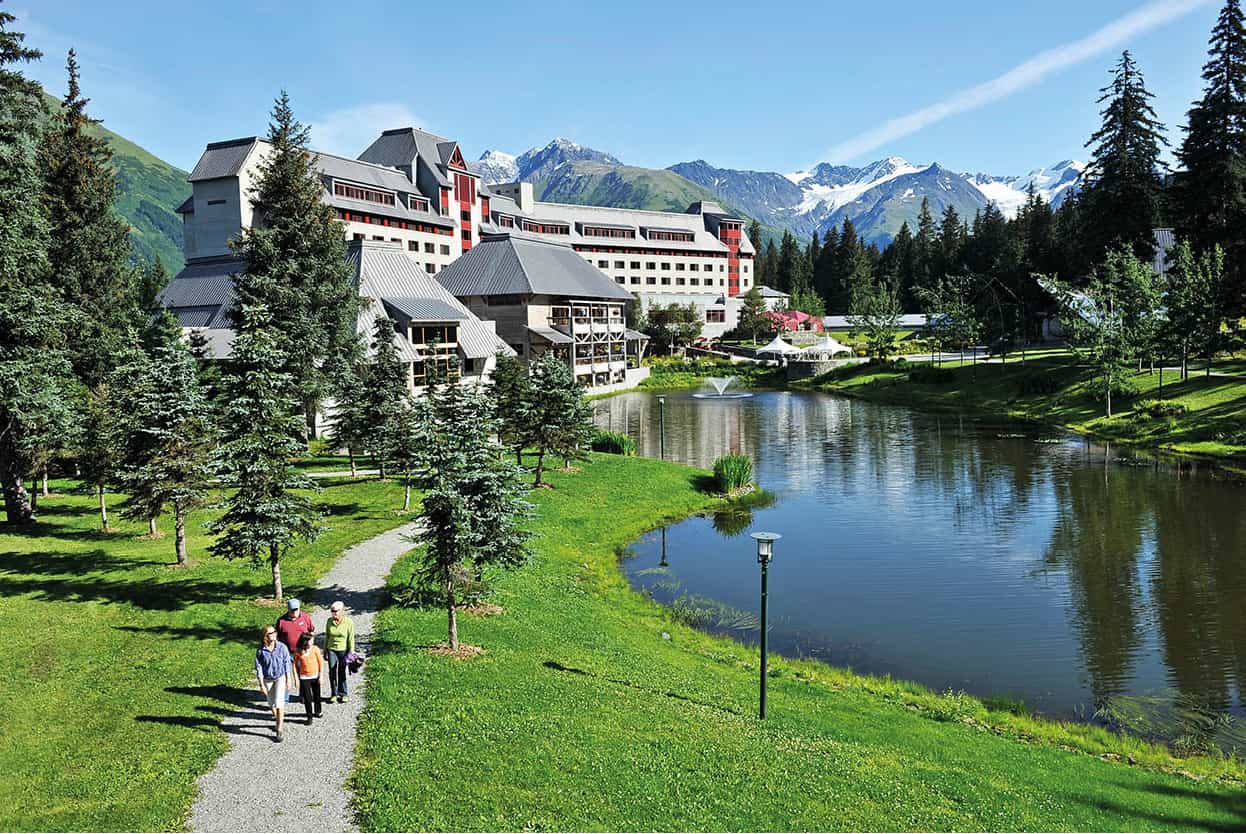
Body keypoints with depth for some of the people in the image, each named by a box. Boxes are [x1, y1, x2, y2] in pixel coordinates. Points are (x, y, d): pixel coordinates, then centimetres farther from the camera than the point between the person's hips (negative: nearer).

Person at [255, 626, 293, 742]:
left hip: (280, 678, -2)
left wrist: (288, 680, 1)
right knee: (272, 703, 17)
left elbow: (287, 663, -4)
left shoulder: (282, 647, -14)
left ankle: (279, 730, -4)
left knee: (279, 703, -10)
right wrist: (261, 685, -8)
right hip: (267, 679, 2)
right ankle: (277, 720, 43)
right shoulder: (260, 650, -15)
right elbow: (259, 668, -8)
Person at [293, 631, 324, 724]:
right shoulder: (298, 652, -10)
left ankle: (317, 712, 37)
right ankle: (309, 717, 11)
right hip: (304, 678, -1)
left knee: (317, 696, 15)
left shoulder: (315, 649, -10)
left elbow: (321, 662, -4)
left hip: (315, 677, 1)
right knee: (307, 698, -1)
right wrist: (296, 678, -2)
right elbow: (295, 665, -1)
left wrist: (321, 676, -5)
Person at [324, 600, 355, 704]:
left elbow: (351, 638, -5)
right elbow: (326, 637, 10)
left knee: (342, 672, 3)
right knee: (332, 672, 3)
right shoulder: (329, 621, 1)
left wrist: (351, 653, -7)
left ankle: (342, 694, 16)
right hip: (332, 649, 3)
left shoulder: (349, 622, -9)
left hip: (343, 650, -3)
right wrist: (325, 650, 12)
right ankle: (334, 694, 16)